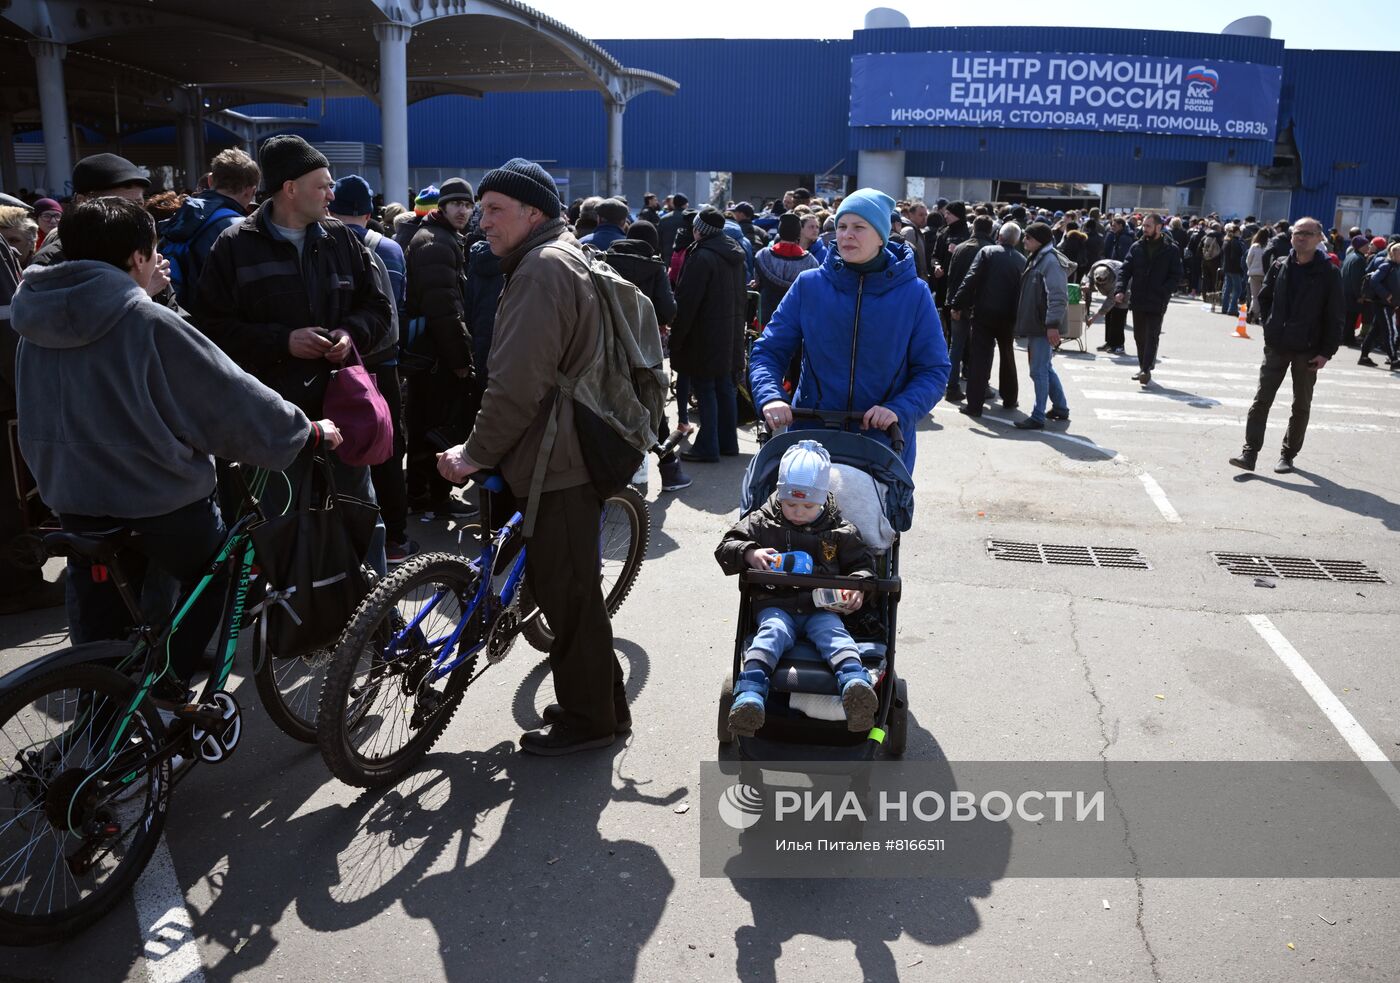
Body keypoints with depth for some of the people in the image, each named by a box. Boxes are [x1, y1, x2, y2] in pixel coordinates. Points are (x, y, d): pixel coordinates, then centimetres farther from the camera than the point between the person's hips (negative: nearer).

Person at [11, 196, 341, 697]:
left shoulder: (35, 321, 2)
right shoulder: (147, 320, -17)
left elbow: (38, 419, 12)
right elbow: (229, 393, -13)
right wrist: (307, 429, -1)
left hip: (74, 497, 6)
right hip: (159, 493, -5)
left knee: (98, 628, 16)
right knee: (213, 576, 21)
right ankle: (163, 690, 16)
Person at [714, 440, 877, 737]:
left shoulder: (840, 532, 12)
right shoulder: (761, 523, 10)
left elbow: (862, 562, 18)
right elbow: (725, 547, 10)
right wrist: (749, 553, -13)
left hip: (821, 609, 1)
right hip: (776, 605, -1)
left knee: (833, 632, -31)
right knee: (772, 631, -33)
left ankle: (856, 687, -57)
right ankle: (749, 695, -54)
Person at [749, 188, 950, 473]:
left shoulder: (914, 293, -3)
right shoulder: (808, 285, 0)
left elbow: (934, 370, -3)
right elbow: (768, 350, 1)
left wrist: (899, 410, -21)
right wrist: (770, 396, -19)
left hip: (885, 442, -1)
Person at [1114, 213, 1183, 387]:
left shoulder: (1170, 250, -2)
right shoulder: (1136, 247, 7)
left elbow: (1176, 276, -3)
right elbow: (1125, 269, 3)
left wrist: (1162, 292, -16)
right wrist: (1120, 289, -13)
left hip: (1156, 303, -4)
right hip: (1137, 300, 4)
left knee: (1152, 337, -9)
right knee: (1139, 336, 11)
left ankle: (1146, 370, -11)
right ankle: (1144, 367, 23)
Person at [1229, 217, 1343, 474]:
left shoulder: (1329, 273, -7)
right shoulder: (1279, 267, 2)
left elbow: (1336, 316, -7)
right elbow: (1264, 298, 15)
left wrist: (1326, 351, -11)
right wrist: (1271, 326, 4)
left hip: (1308, 351, -2)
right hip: (1276, 346, 2)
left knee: (1301, 406, 8)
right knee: (1261, 400, -2)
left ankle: (1288, 455, 18)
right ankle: (1249, 452, -1)